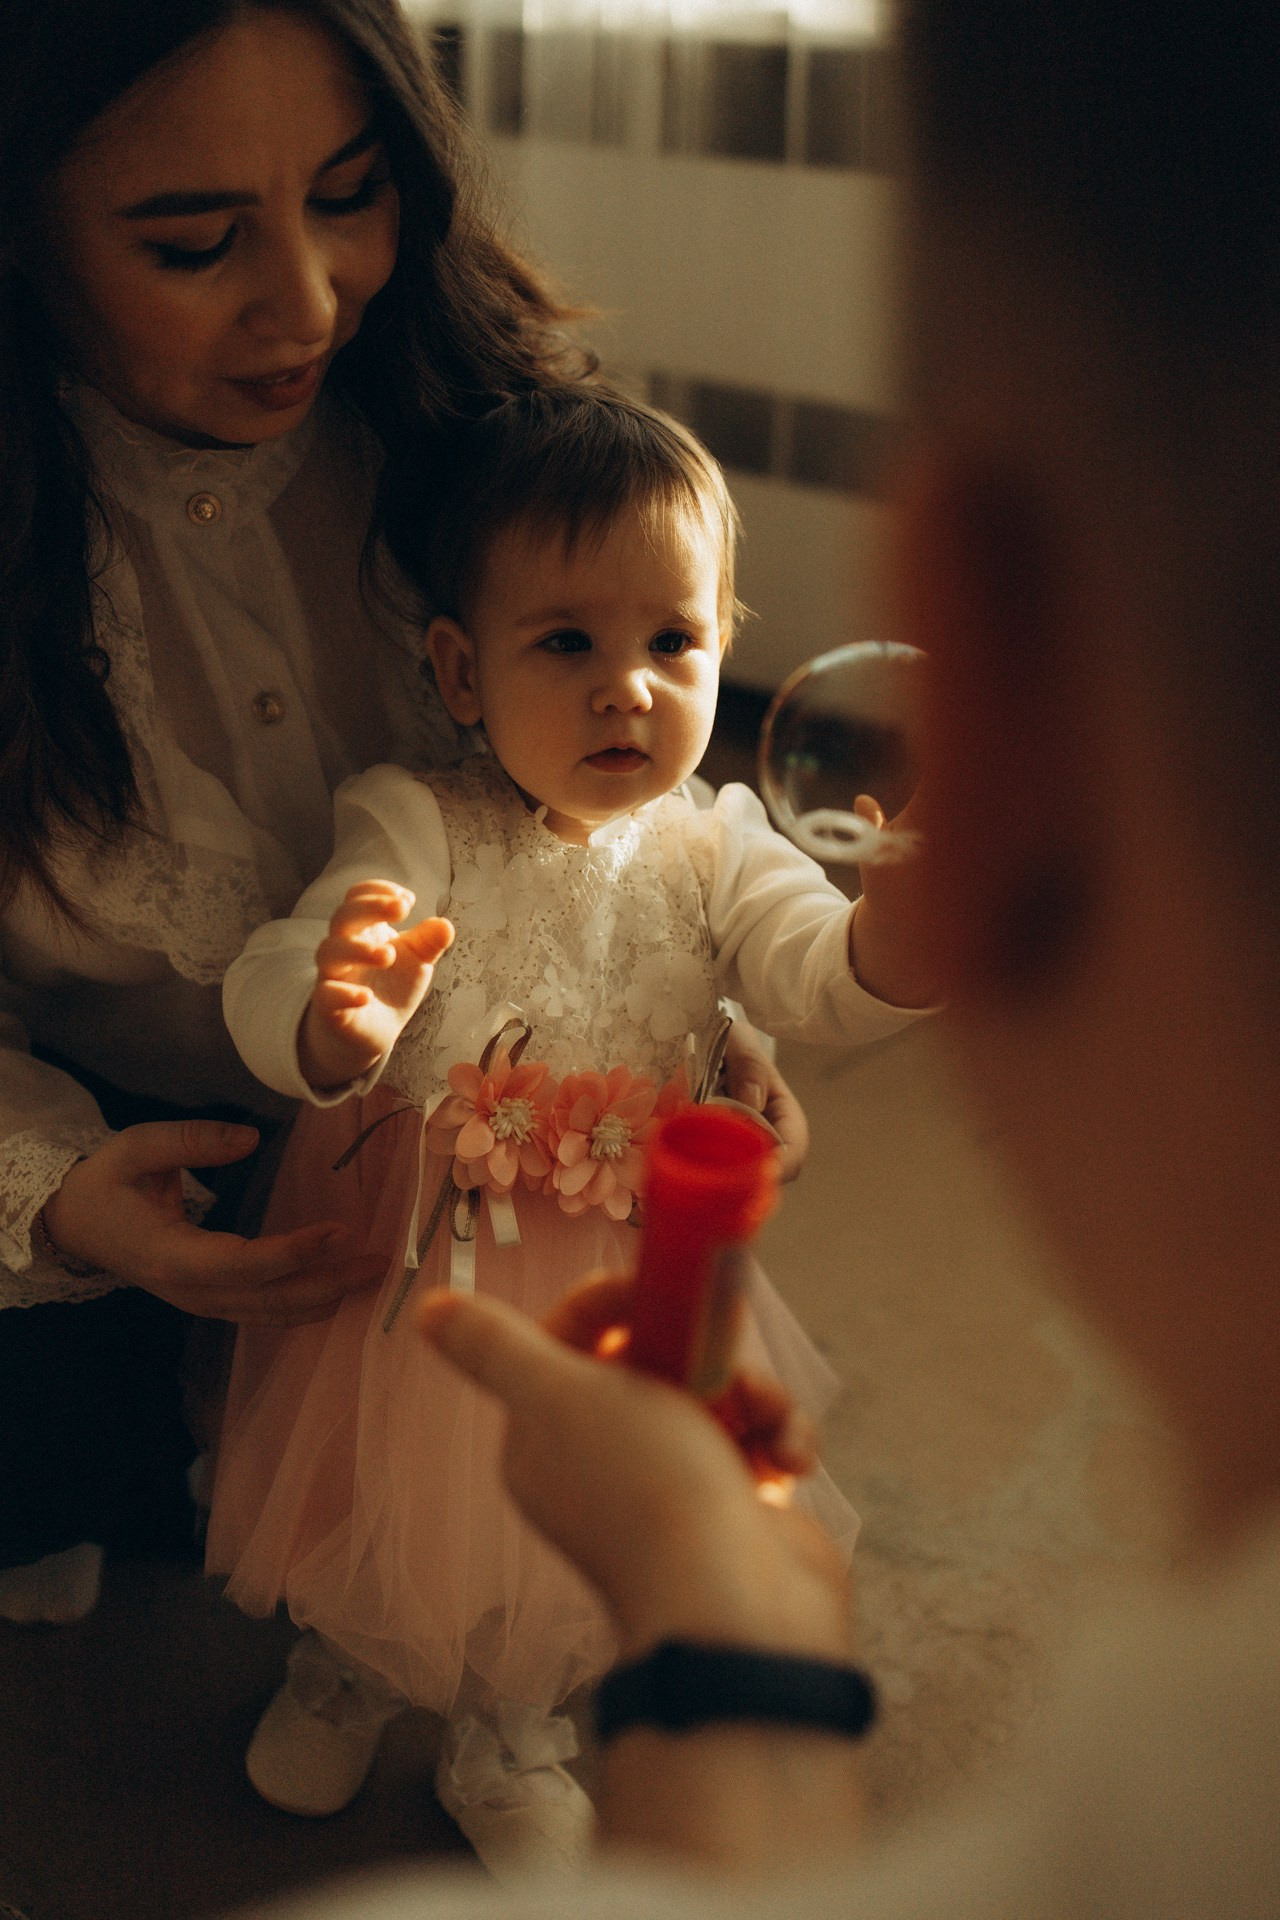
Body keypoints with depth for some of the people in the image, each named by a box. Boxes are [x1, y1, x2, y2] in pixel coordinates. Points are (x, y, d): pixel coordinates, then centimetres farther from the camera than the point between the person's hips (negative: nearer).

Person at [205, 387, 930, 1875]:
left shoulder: (713, 849, -10)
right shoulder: (413, 828, -18)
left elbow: (826, 985, -22)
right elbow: (268, 1007, -26)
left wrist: (913, 908, -44)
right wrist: (336, 1023, -50)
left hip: (612, 1274, 2)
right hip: (405, 1254, -1)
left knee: (570, 1529, 20)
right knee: (376, 1494, 22)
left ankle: (507, 1737, 52)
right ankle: (344, 1666, 59)